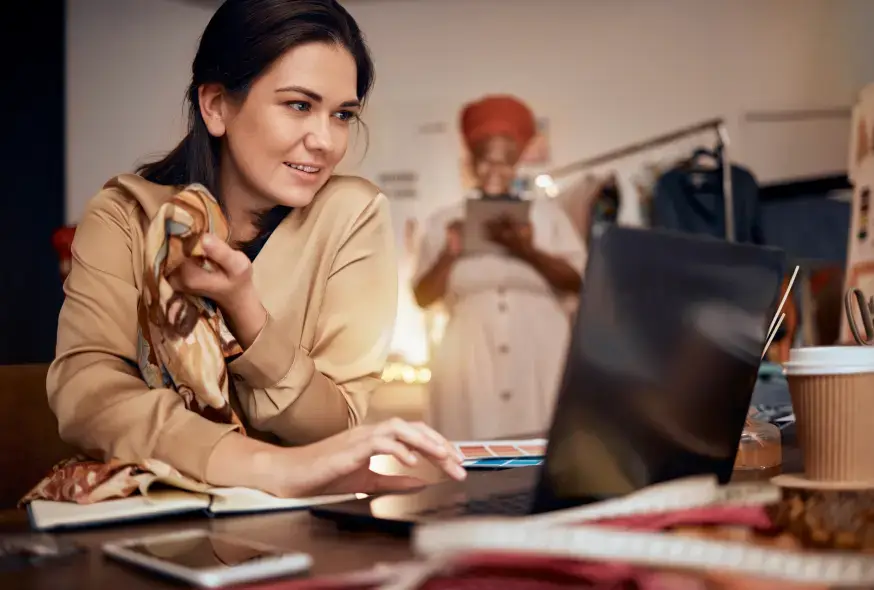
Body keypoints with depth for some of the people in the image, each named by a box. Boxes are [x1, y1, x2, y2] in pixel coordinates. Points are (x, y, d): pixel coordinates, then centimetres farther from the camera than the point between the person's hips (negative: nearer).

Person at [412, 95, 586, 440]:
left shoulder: (546, 213, 12)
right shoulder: (444, 221, 11)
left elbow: (576, 280, 1)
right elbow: (423, 297, 6)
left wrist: (528, 251, -13)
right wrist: (449, 255, -10)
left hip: (542, 356, 0)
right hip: (472, 361, 0)